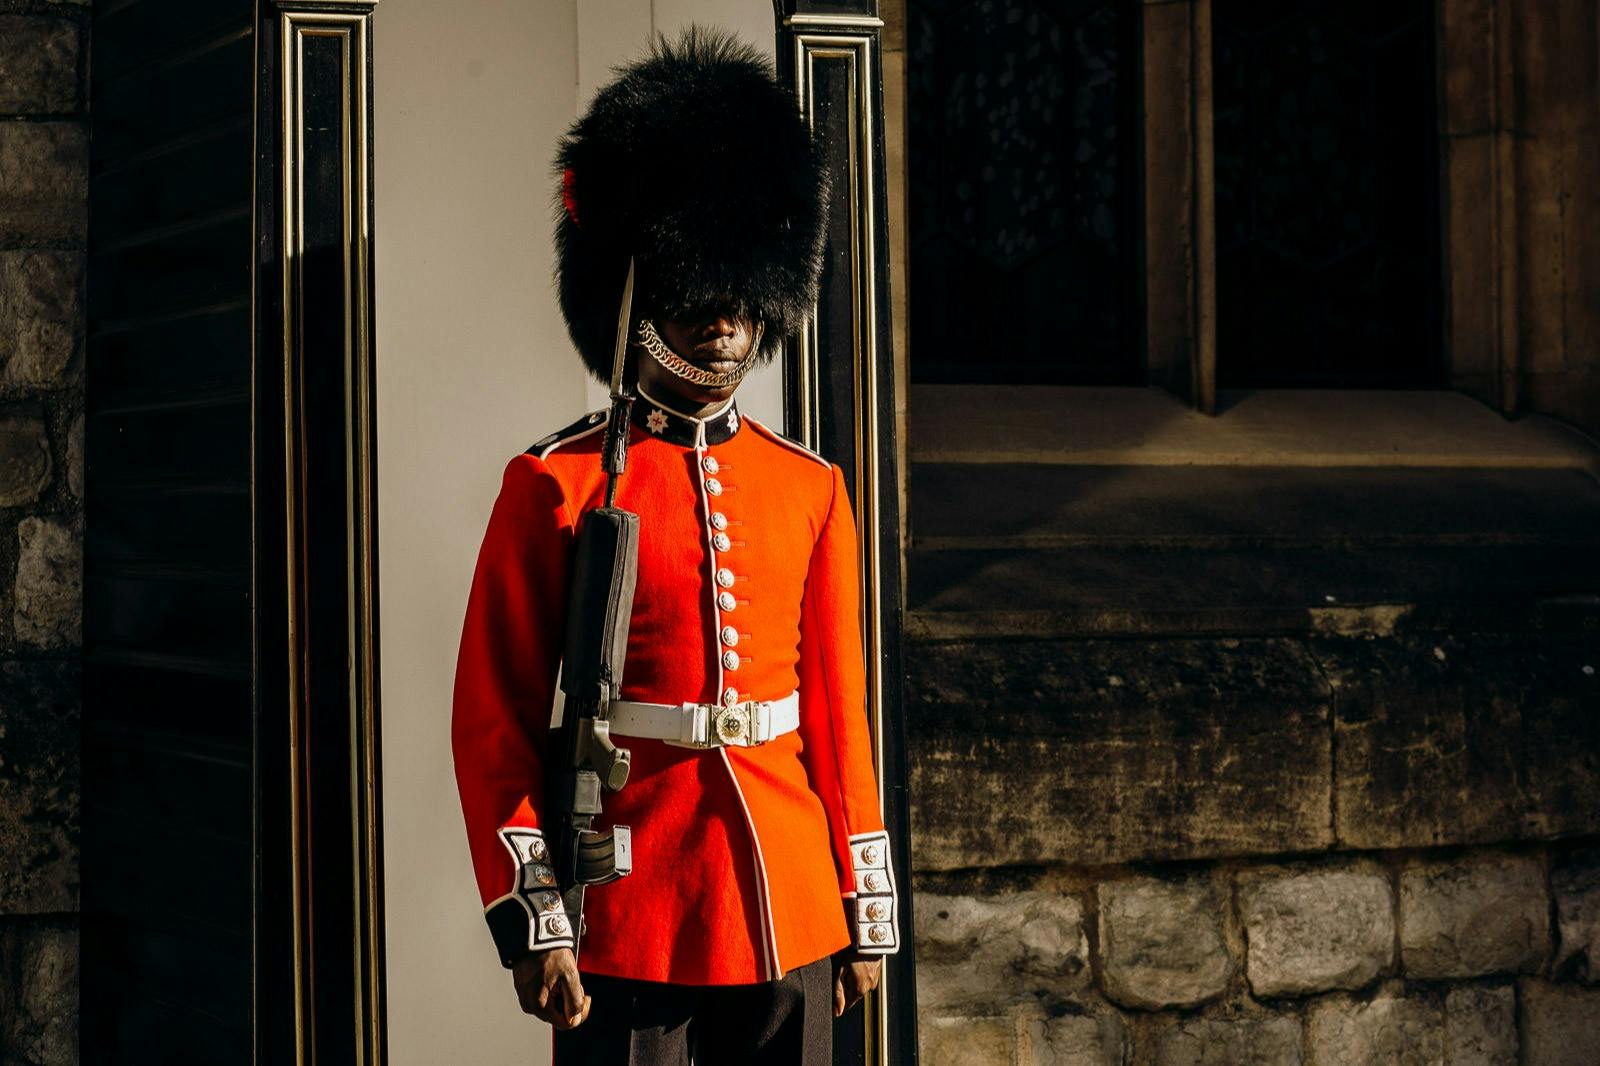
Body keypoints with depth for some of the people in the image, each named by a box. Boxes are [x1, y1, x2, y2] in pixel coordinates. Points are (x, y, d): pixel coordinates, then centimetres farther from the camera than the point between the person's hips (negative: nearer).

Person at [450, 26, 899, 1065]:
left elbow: (840, 708, 12)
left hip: (786, 919, 4)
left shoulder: (813, 492, 9)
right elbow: (495, 721, -5)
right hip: (626, 928, -4)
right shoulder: (555, 486, -4)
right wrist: (533, 922, -11)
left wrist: (867, 908, 9)